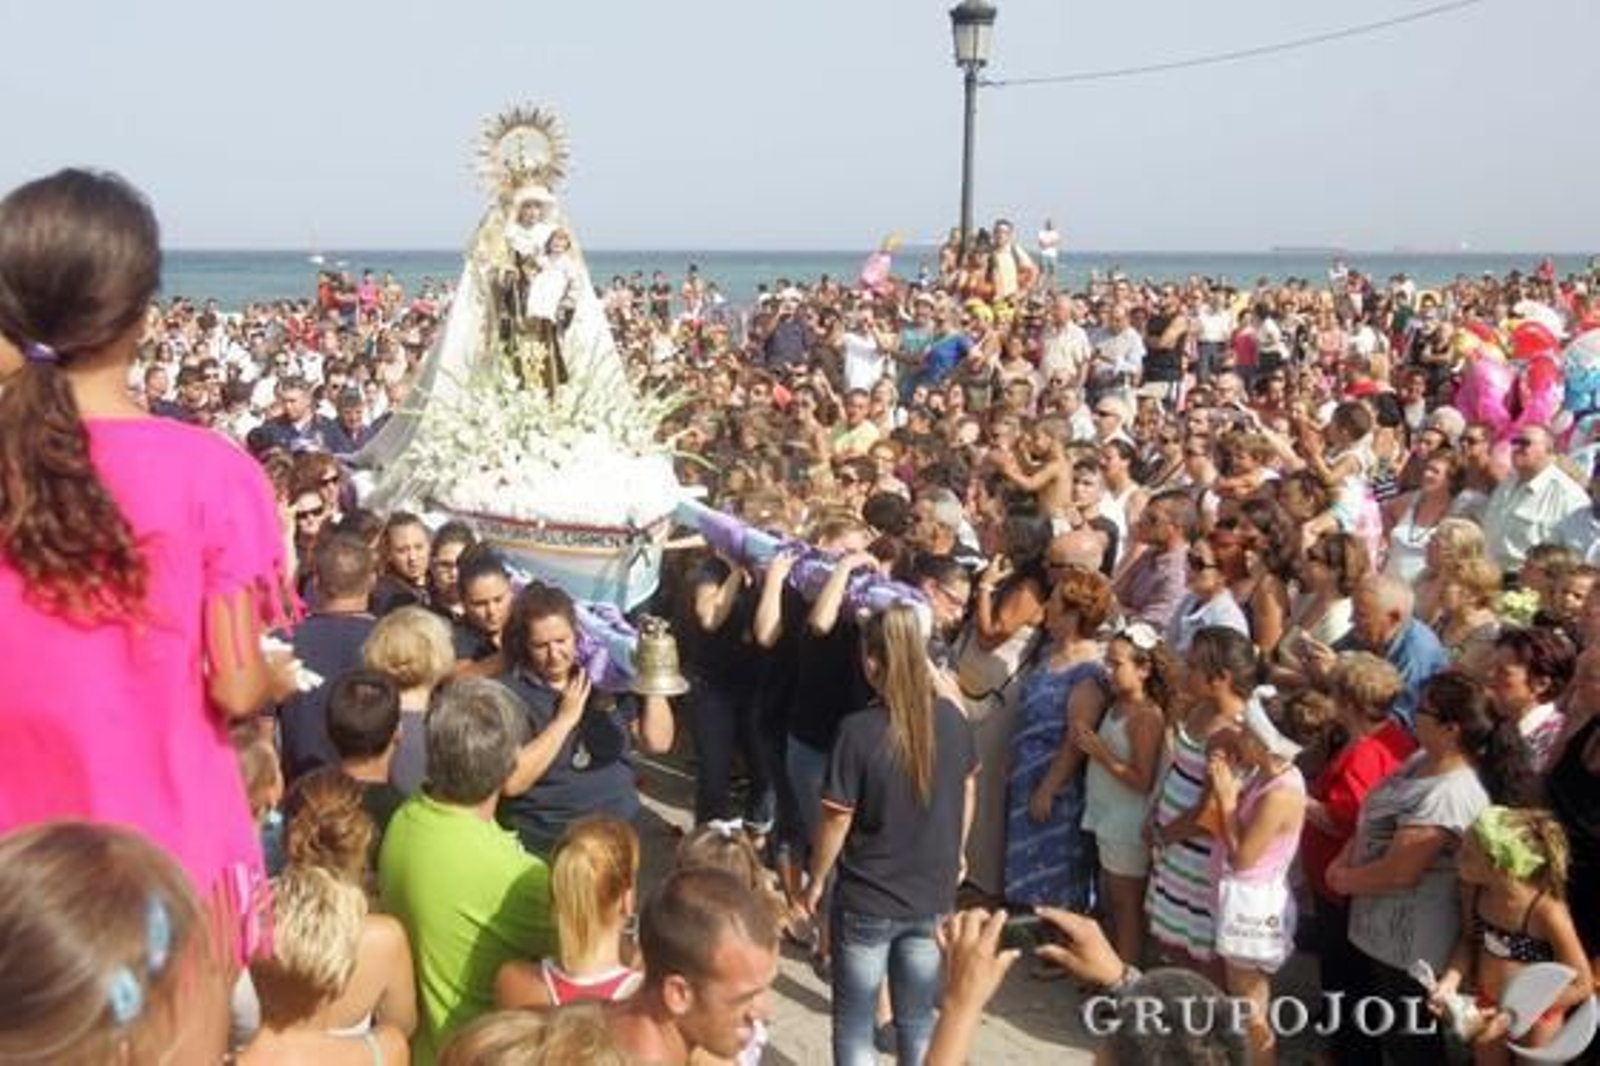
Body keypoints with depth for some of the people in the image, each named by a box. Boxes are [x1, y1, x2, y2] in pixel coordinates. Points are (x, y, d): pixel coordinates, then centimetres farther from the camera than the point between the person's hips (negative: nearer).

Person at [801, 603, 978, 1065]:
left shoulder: (858, 731, -23)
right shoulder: (952, 719, -8)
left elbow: (837, 822, -15)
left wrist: (816, 881, 2)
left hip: (866, 902, -4)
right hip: (933, 897, 4)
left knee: (853, 1025, 13)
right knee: (918, 1021, 20)